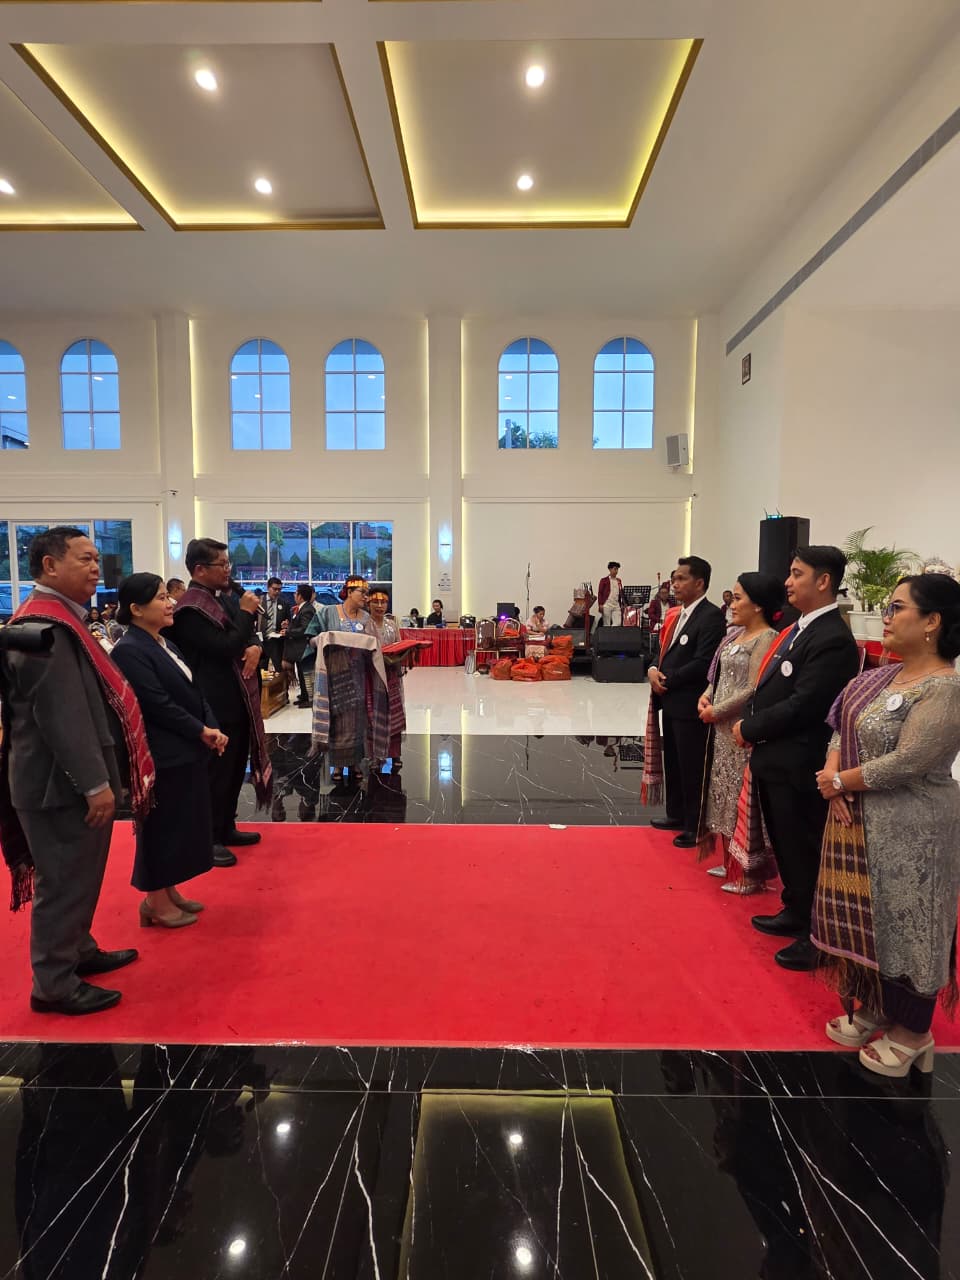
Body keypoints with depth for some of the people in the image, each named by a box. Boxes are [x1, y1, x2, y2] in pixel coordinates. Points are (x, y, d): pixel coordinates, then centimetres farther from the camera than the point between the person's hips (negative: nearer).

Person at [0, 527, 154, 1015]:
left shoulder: (60, 620, 12)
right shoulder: (44, 627, -22)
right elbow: (60, 715, -27)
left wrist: (99, 777, 20)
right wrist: (95, 782, -23)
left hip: (76, 779, 10)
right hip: (62, 784, -10)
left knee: (78, 877, 22)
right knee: (64, 883, 4)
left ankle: (77, 950, 38)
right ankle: (54, 984, 20)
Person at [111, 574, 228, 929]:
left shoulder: (164, 643, 12)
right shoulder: (129, 650, -17)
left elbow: (193, 692, 10)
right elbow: (158, 705, -21)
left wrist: (211, 729, -4)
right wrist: (203, 731, -14)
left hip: (186, 751, 9)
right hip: (162, 756, -9)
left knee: (181, 824, 17)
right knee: (161, 828, 4)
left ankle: (168, 891, 31)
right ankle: (155, 901, 21)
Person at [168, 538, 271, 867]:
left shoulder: (219, 598, 13)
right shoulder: (191, 608, -17)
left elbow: (241, 639, 16)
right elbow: (226, 647, -26)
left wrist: (254, 648, -6)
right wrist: (246, 612, -16)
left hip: (235, 700, 10)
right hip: (216, 705, -10)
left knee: (235, 768, 17)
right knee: (216, 771, 1)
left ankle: (226, 828, 31)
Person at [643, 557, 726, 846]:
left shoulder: (711, 616, -14)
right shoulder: (675, 614, 14)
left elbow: (703, 663, -21)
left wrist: (667, 680, -14)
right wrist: (653, 670, -4)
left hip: (689, 704, -9)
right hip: (669, 701, 9)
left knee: (692, 768, 3)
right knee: (672, 763, 19)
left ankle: (696, 827, 17)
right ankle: (677, 816, 35)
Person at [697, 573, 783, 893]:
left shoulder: (766, 638, -16)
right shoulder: (734, 634, 10)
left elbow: (754, 690, -20)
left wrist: (716, 711, -13)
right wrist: (706, 696, -1)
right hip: (724, 728, 9)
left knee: (742, 797, 1)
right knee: (726, 794, 16)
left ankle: (750, 872, 15)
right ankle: (731, 861, 31)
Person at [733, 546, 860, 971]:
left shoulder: (832, 639, -21)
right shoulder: (798, 629, 9)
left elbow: (802, 706, -24)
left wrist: (750, 729, -13)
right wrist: (750, 724, -1)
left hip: (797, 764, -9)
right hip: (774, 758, 9)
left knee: (803, 850, 7)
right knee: (785, 845, 22)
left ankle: (815, 936, 24)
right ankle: (795, 913, 40)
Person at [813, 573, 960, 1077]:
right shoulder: (882, 676, 6)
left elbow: (907, 764, -24)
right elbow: (844, 725, 8)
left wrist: (839, 782, -13)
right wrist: (832, 774, -11)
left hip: (909, 831, -8)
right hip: (860, 821, 8)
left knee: (903, 929, 8)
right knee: (866, 921, 18)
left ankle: (911, 1034, 28)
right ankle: (874, 1009, 38)